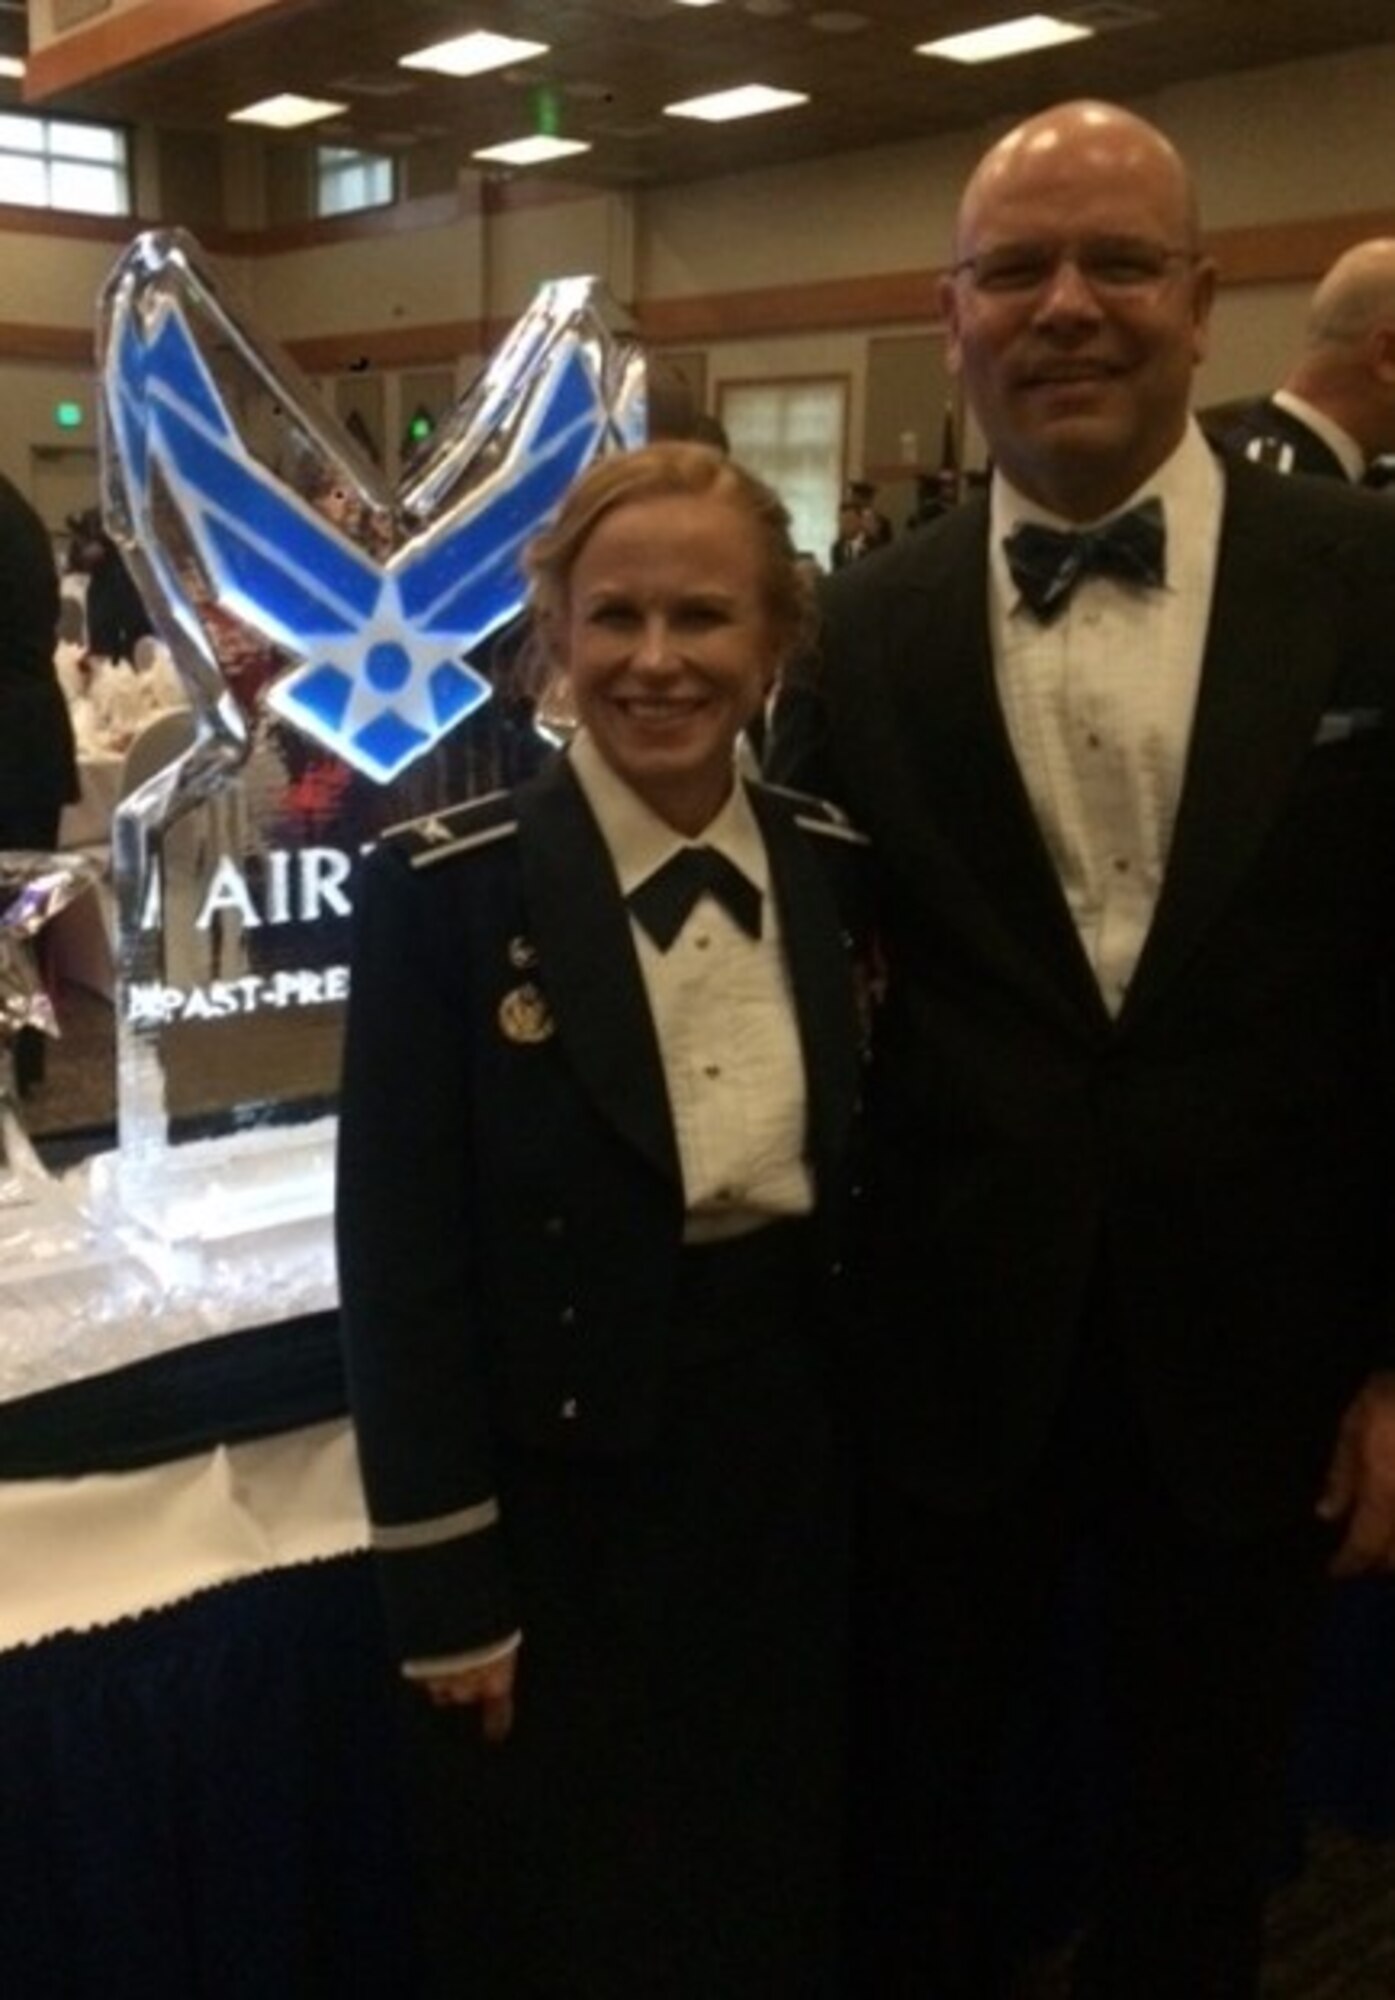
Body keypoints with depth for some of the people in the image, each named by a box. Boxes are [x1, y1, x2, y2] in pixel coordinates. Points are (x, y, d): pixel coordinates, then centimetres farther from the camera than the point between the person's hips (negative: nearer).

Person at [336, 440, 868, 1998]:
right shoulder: (443, 888, -13)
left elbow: (869, 1189, 6)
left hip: (795, 1473, 4)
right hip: (555, 1493, -3)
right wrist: (447, 1589, -11)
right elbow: (400, 1262, -13)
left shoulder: (840, 870, 0)